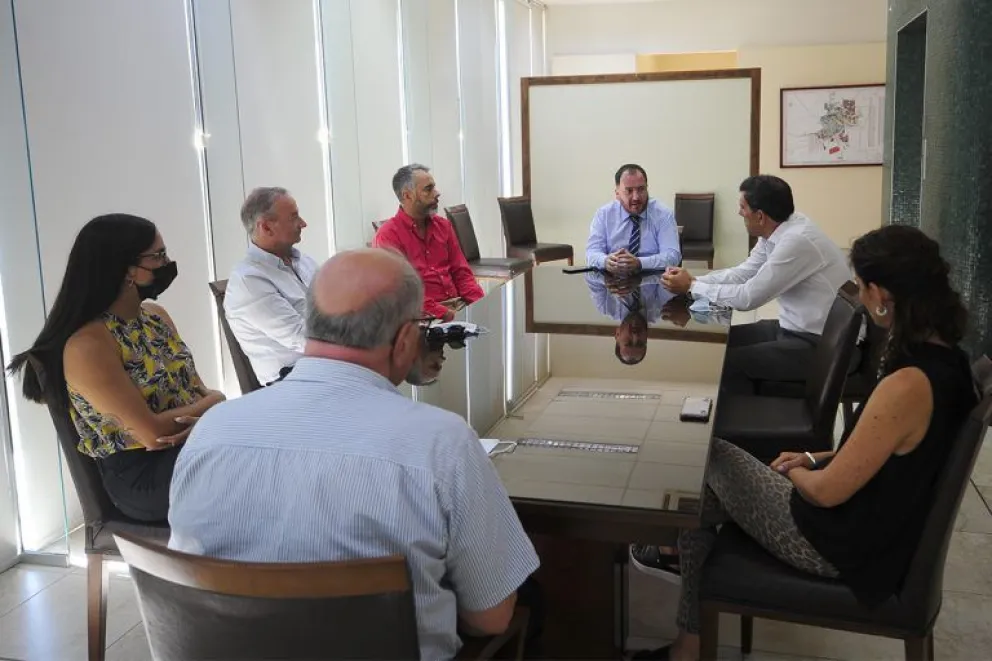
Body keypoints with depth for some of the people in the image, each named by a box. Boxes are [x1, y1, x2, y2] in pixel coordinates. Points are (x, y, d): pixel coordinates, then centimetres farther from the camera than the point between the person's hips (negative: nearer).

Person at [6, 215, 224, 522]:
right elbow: (152, 432, -21)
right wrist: (211, 403, -7)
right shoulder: (88, 344, -16)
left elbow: (201, 389, 8)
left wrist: (203, 415, -15)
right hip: (140, 476, -7)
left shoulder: (156, 315, 8)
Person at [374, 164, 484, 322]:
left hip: (457, 305, 6)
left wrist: (480, 304, -4)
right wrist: (442, 313, -21)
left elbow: (461, 272, 14)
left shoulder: (443, 226, 16)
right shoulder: (388, 236, -4)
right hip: (423, 315, -6)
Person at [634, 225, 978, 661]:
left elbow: (827, 491, -24)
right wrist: (816, 459, 10)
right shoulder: (945, 359, -3)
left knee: (706, 459, 7)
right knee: (703, 486, 14)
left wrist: (796, 472, -3)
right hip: (881, 524, 9)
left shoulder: (907, 385, -33)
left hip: (844, 543, -9)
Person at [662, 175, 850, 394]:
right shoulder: (776, 230, 0)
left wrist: (692, 287, -14)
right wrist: (694, 279, -4)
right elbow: (743, 273, 9)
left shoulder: (797, 241, -27)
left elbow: (748, 297, -24)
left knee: (728, 362, -12)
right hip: (796, 328, 9)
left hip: (823, 345, -9)